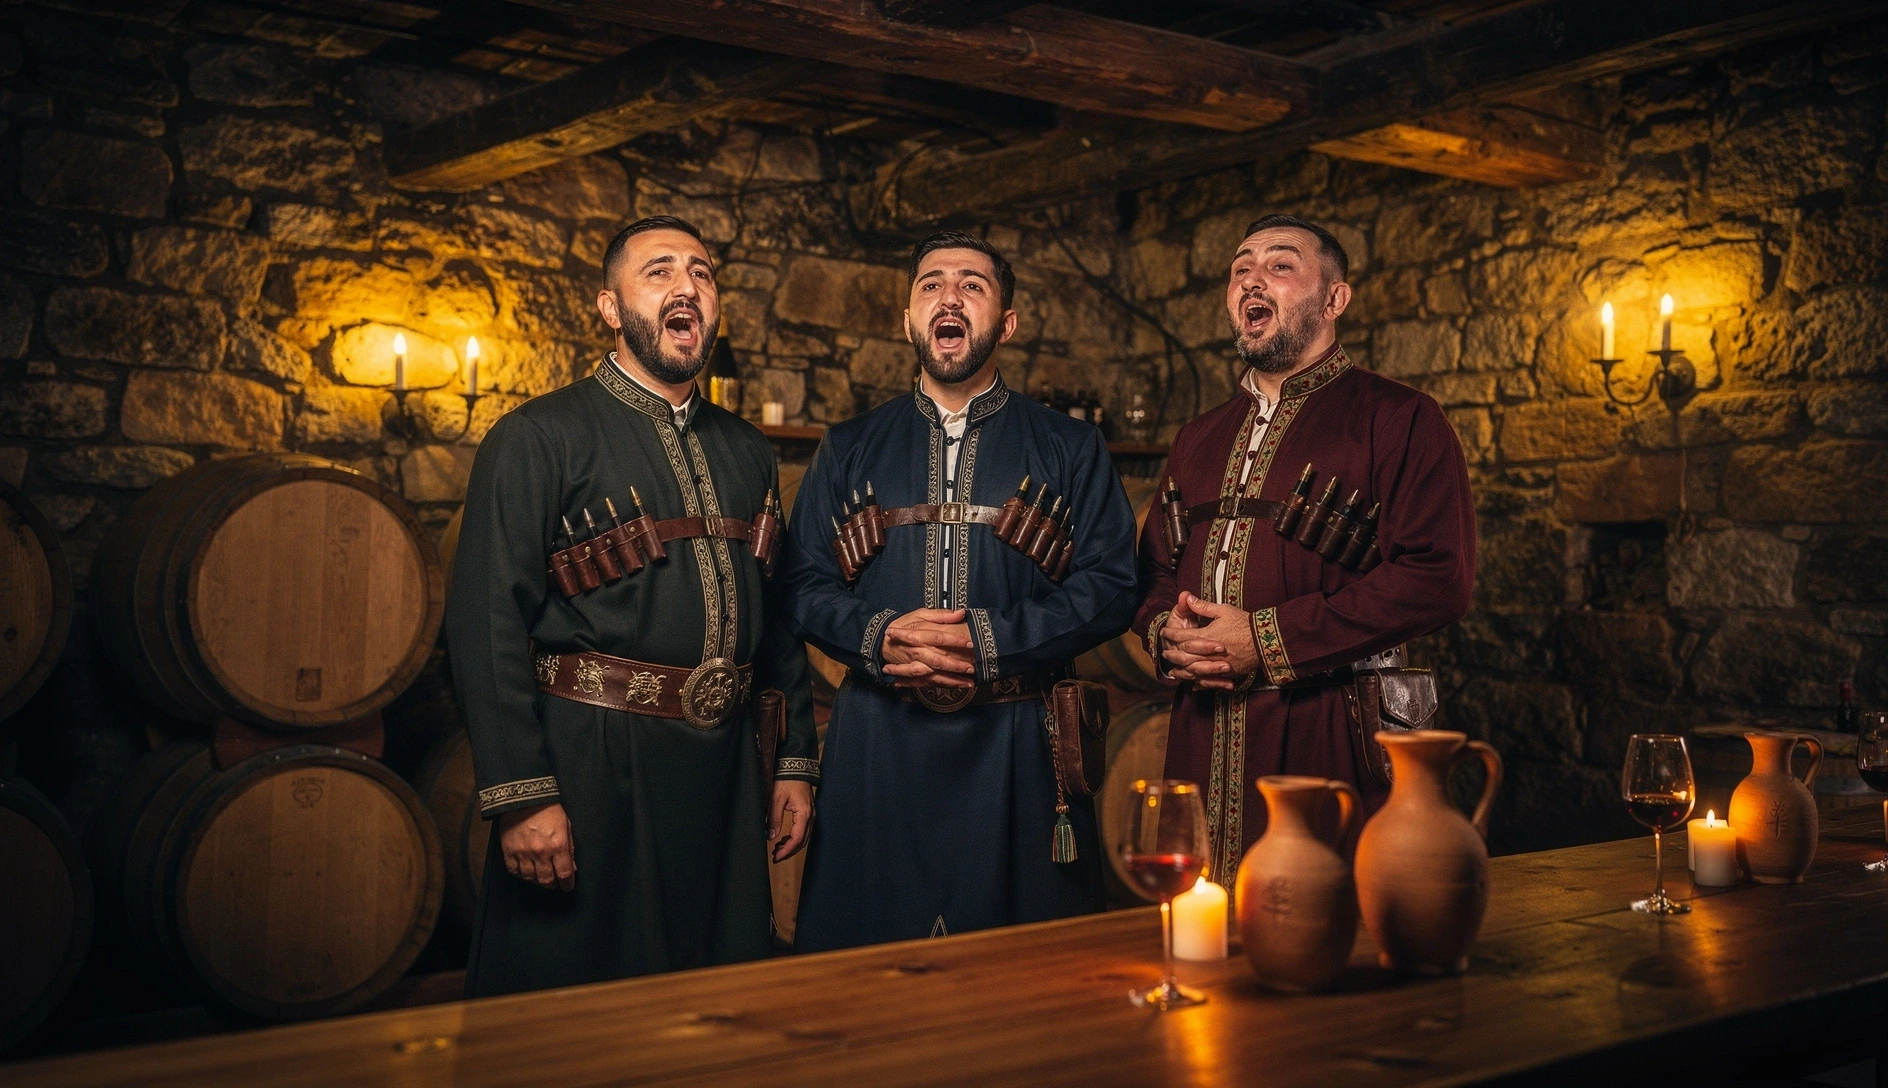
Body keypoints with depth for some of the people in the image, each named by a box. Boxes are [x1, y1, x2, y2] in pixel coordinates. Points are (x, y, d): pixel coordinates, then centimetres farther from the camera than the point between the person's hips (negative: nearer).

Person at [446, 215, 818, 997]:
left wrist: (796, 761, 12)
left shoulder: (746, 453, 14)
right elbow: (488, 623, -12)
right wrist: (521, 794, -18)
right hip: (592, 765, -5)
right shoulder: (539, 439, -5)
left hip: (725, 772, 6)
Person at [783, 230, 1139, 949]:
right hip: (877, 743, 1)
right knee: (864, 953, 5)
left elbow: (1110, 584, -2)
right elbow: (804, 582, 6)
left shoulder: (1070, 450, 8)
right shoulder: (850, 450, 13)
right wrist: (879, 637, -14)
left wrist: (990, 640, -14)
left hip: (1017, 743, -1)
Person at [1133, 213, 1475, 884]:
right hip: (1203, 741, 5)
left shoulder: (1399, 420, -2)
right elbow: (1156, 569, 23)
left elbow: (1438, 578, -13)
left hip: (1331, 739, -5)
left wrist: (1268, 638, -15)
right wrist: (1166, 632, -3)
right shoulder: (1201, 439, 20)